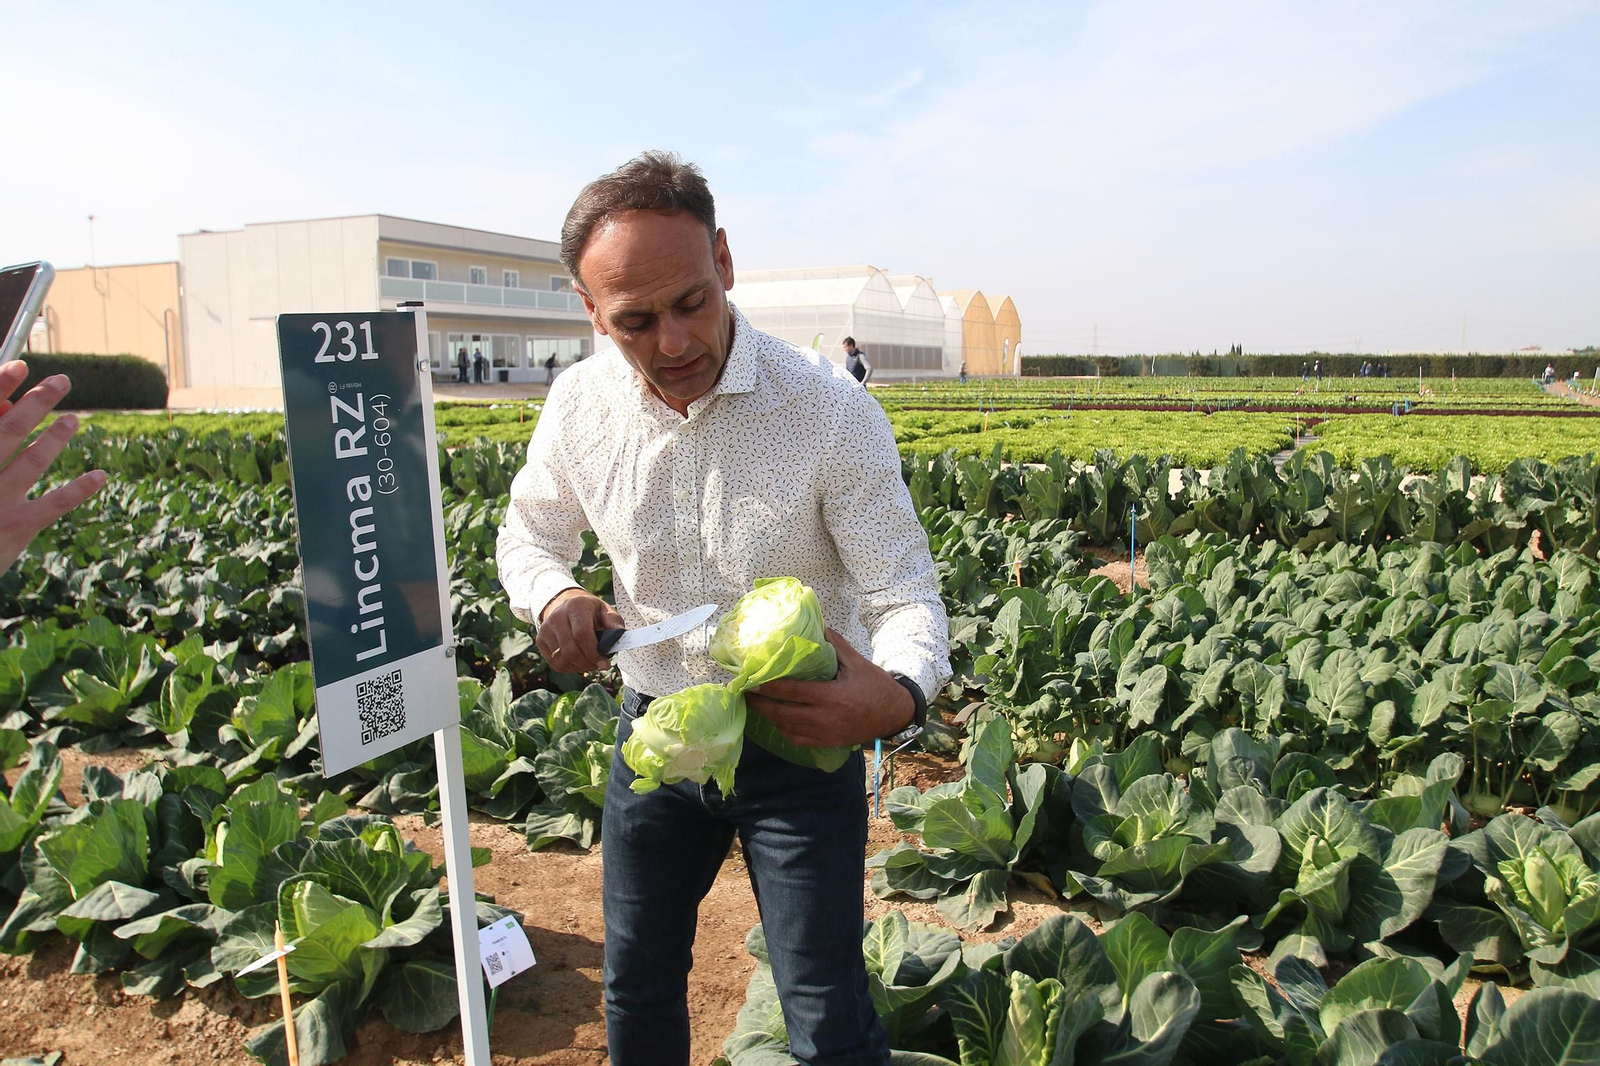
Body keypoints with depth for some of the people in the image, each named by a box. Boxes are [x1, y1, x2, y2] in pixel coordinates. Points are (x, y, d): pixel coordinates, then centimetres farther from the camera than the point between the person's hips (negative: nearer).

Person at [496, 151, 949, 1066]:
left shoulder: (831, 409, -22)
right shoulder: (580, 404, -9)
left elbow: (905, 592, -20)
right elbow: (530, 534, 7)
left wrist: (902, 692, -43)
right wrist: (552, 595, -18)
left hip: (799, 737, -4)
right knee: (638, 989, 22)